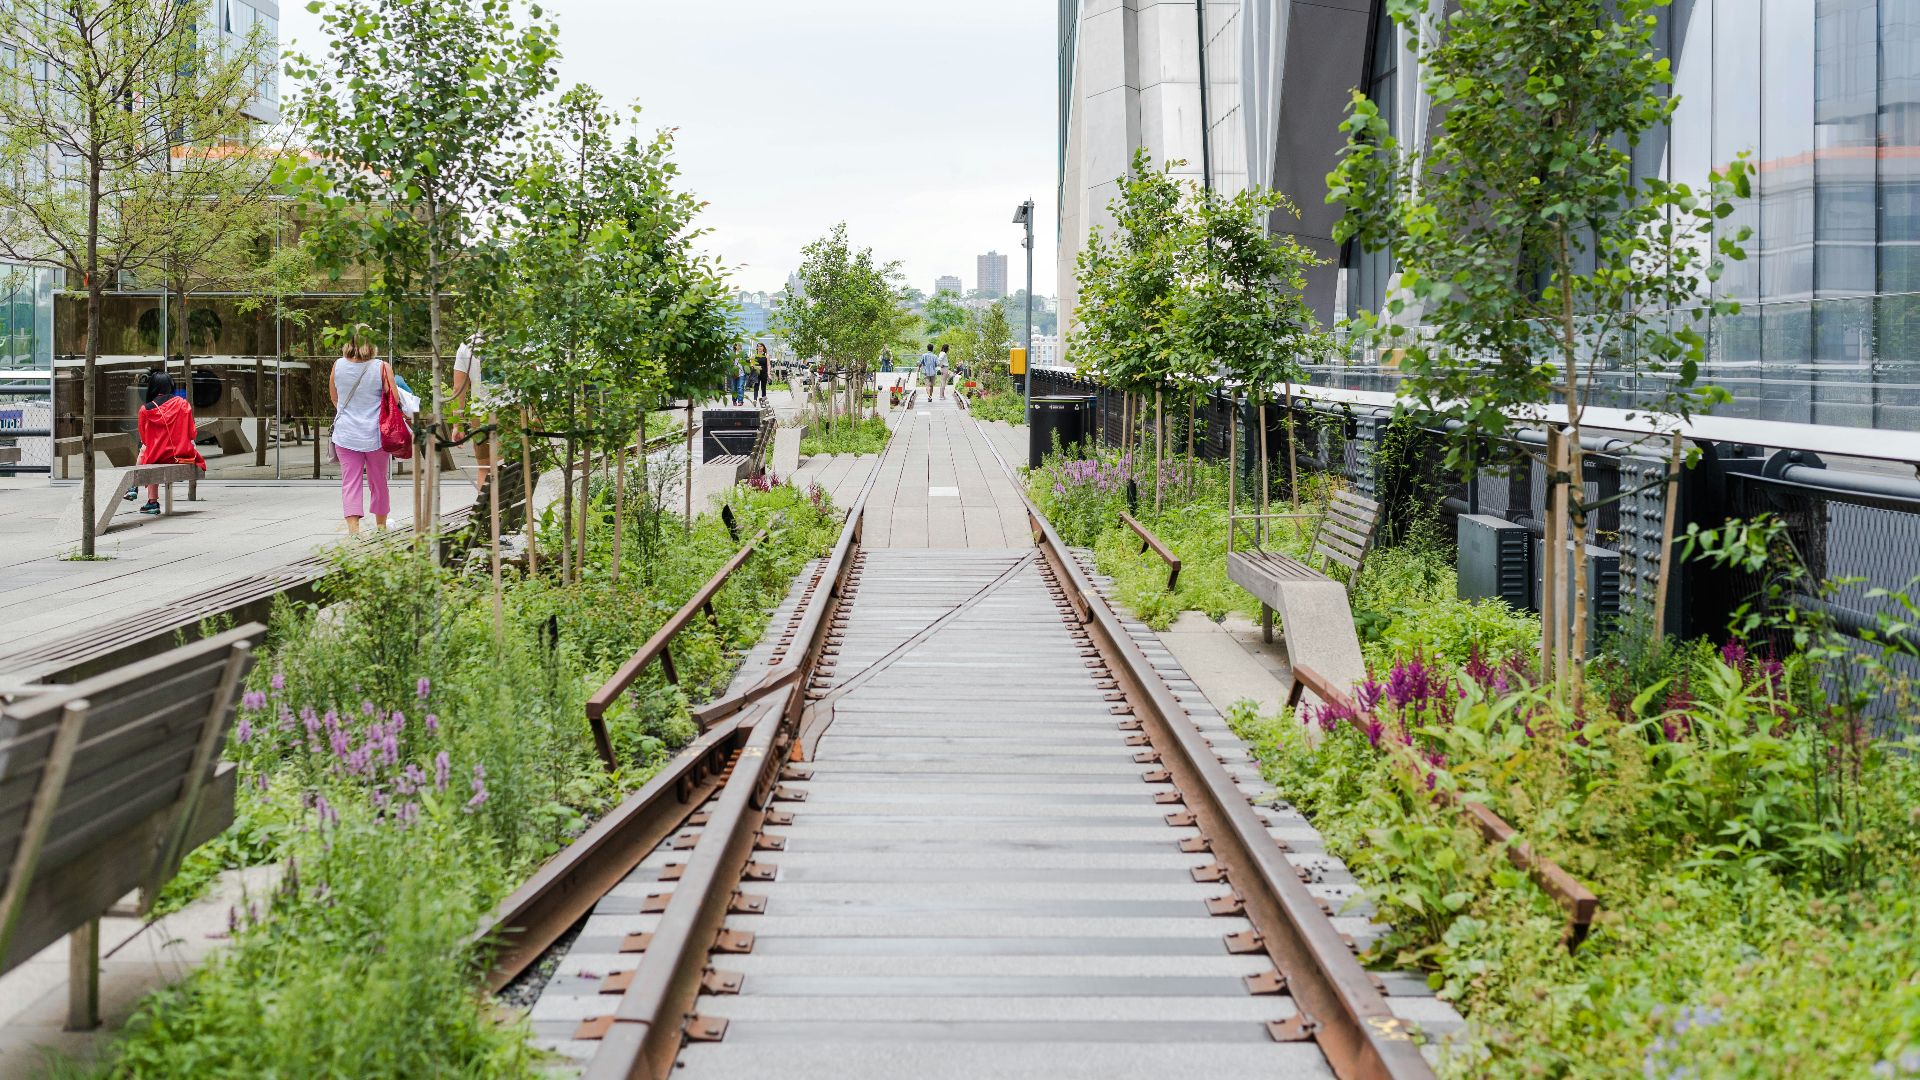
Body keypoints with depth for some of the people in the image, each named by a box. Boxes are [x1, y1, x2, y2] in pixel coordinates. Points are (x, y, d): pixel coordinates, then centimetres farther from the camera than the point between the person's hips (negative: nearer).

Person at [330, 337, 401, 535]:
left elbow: (334, 398, 12)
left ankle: (353, 527, -14)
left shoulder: (338, 365, -2)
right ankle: (381, 525, 31)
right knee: (378, 481, 16)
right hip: (375, 434, -1)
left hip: (346, 435, 1)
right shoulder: (382, 368, -10)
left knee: (350, 482, 1)